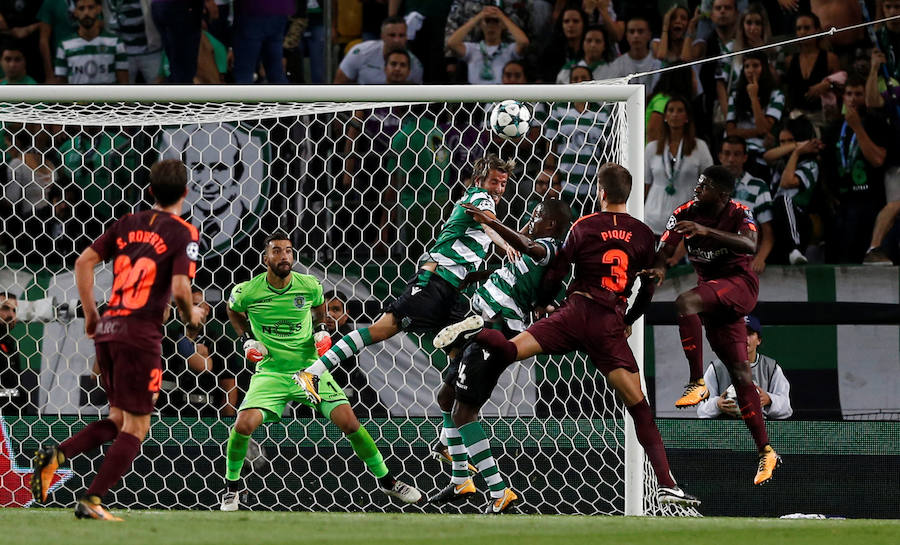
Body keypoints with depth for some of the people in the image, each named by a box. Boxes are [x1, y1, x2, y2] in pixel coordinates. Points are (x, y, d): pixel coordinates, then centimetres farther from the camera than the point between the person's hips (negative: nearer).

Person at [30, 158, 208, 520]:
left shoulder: (128, 224, 13)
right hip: (140, 332, -6)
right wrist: (191, 316, 5)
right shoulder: (183, 233, -5)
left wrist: (90, 312, 16)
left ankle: (54, 456, -2)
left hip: (107, 328, 6)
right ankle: (92, 501, -6)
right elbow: (180, 289, -15)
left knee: (118, 420, 19)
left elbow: (85, 261, 9)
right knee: (135, 428, 2)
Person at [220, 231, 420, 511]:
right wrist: (246, 339, 2)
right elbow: (232, 310, 15)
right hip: (270, 371, -1)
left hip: (309, 368, 1)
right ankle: (232, 486, 5)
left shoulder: (309, 286, -6)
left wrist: (321, 330, 0)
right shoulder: (247, 292, -10)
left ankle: (386, 480, 9)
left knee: (349, 423, -10)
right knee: (243, 425, -21)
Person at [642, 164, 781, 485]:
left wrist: (707, 231, -39)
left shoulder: (738, 214, -10)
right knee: (740, 374, 2)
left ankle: (697, 383, -29)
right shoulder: (684, 215, -1)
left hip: (739, 284, -5)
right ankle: (766, 452, 5)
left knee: (685, 303, -32)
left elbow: (750, 246, -29)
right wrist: (659, 267, -34)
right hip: (713, 295, 5)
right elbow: (664, 249, -9)